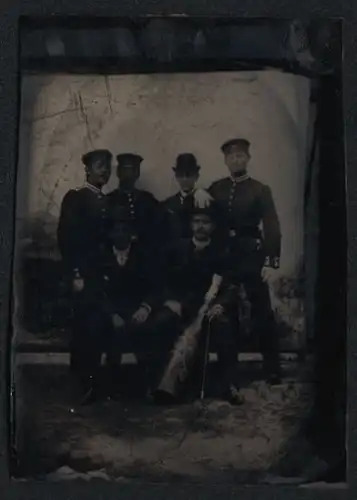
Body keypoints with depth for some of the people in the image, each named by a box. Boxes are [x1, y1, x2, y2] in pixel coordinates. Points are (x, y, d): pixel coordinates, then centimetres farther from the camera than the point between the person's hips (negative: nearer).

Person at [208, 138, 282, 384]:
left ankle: (273, 369, 9)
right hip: (223, 257, 3)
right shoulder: (216, 189, 10)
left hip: (252, 257, -3)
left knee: (263, 313, 0)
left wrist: (271, 262, -11)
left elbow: (272, 228, -3)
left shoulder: (260, 190, 2)